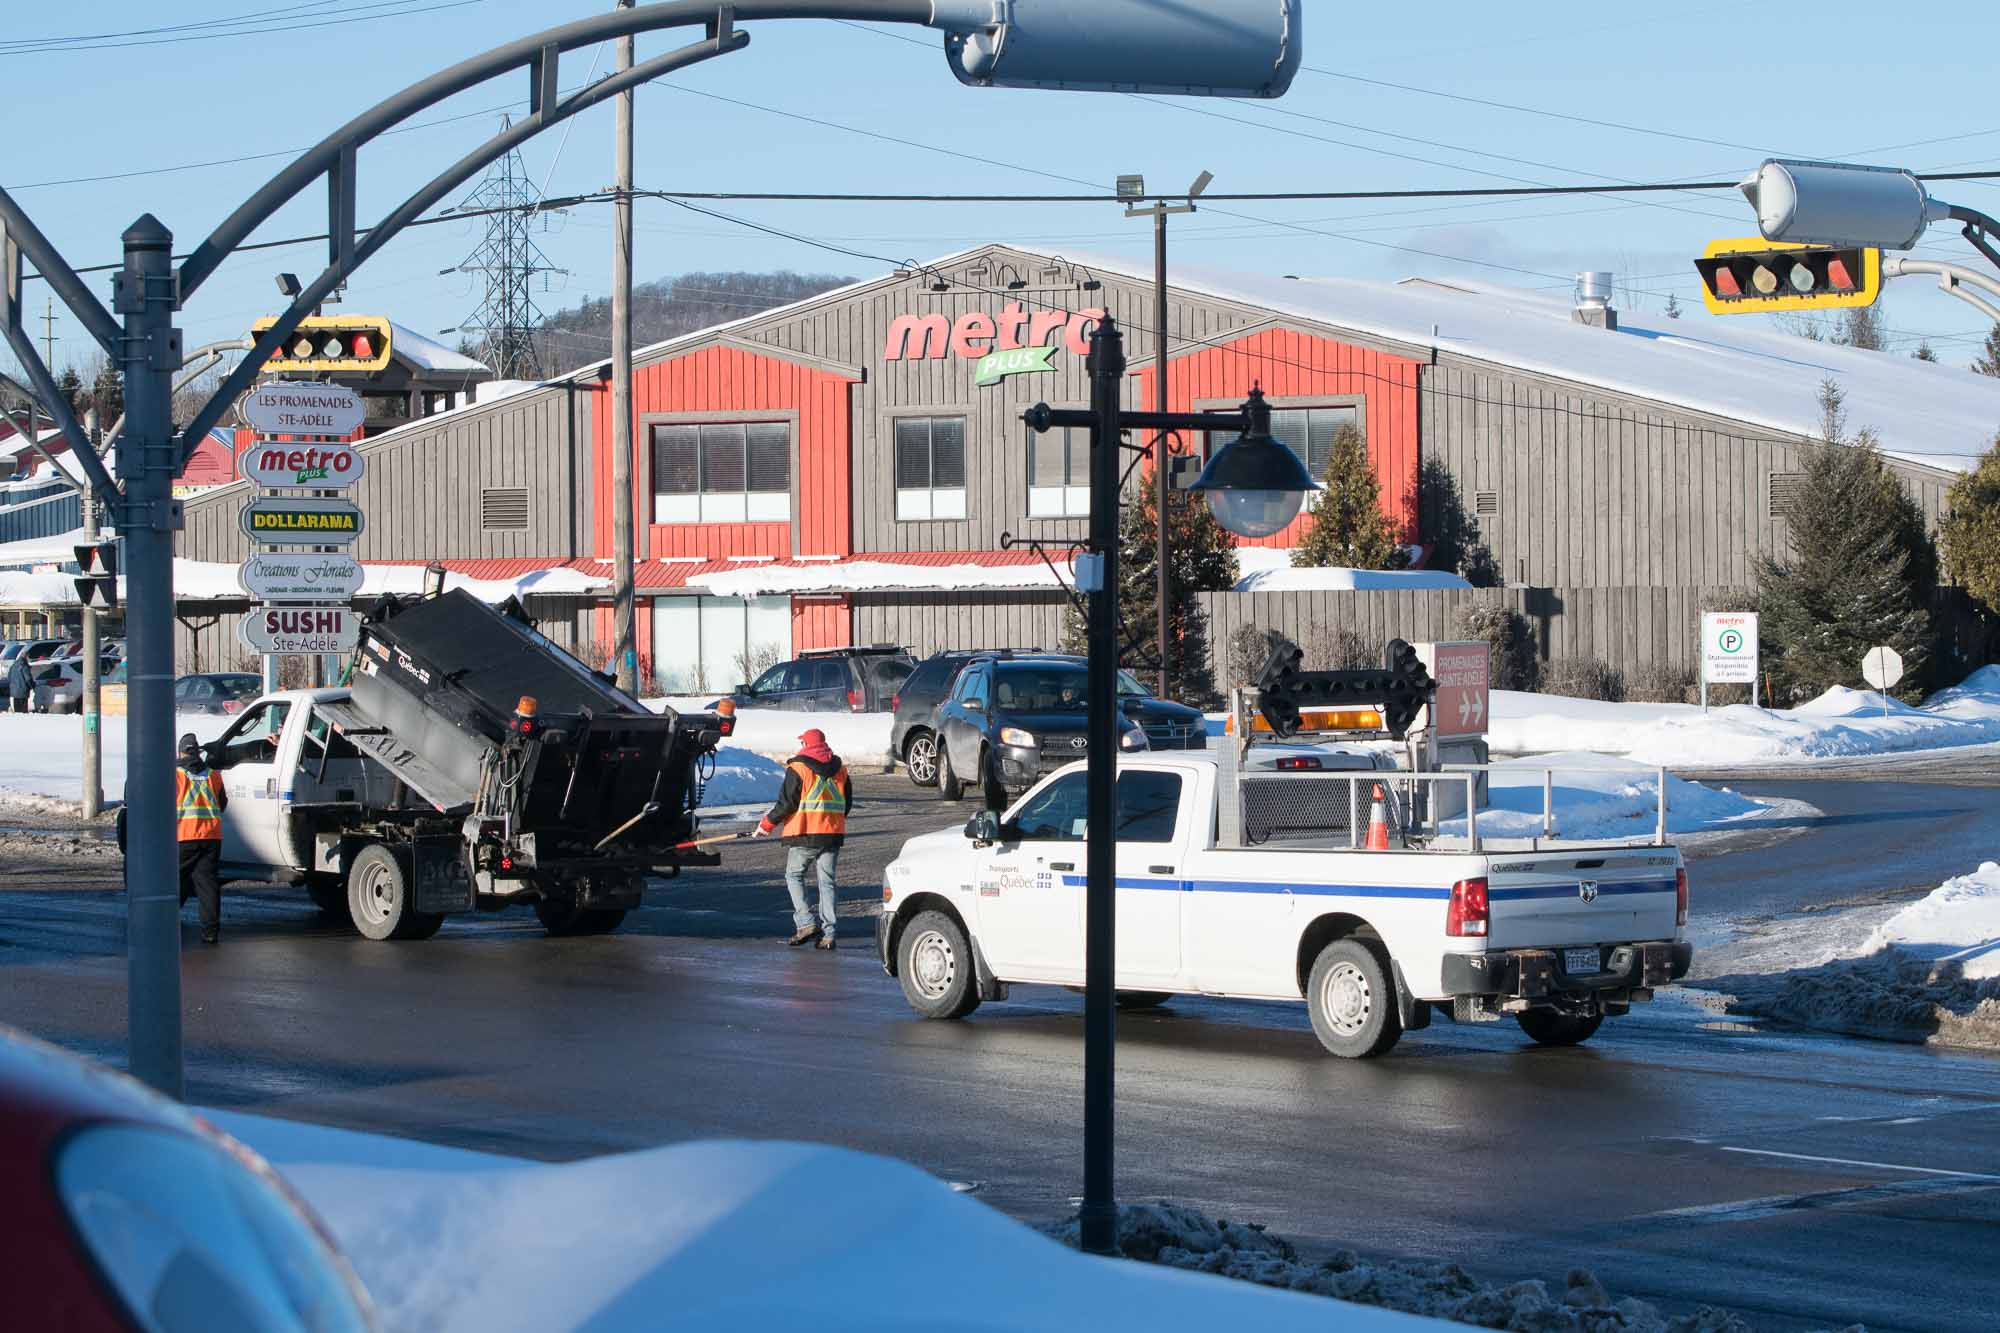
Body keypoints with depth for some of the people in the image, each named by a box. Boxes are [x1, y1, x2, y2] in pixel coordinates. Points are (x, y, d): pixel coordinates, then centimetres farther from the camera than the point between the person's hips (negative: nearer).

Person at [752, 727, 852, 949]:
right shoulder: (840, 770, 10)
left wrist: (767, 825, 1)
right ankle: (827, 934, 2)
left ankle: (805, 923, -6)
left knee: (794, 877, 8)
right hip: (832, 834, 5)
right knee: (827, 882, 7)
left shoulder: (798, 769, -8)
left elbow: (786, 804, -10)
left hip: (803, 834, -5)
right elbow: (847, 804, 15)